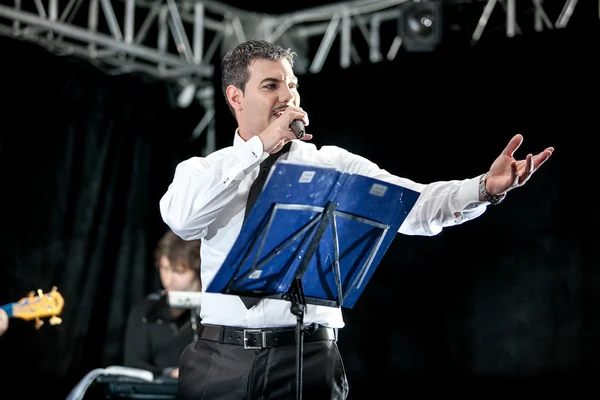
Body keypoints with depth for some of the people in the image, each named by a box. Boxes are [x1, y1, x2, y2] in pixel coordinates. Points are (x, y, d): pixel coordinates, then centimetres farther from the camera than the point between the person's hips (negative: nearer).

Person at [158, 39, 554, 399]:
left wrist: (486, 188, -23)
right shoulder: (203, 170, 8)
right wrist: (259, 145, -12)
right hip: (219, 358, 0)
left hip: (308, 358, 0)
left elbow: (417, 206, -5)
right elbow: (181, 217, -14)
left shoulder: (334, 166, 7)